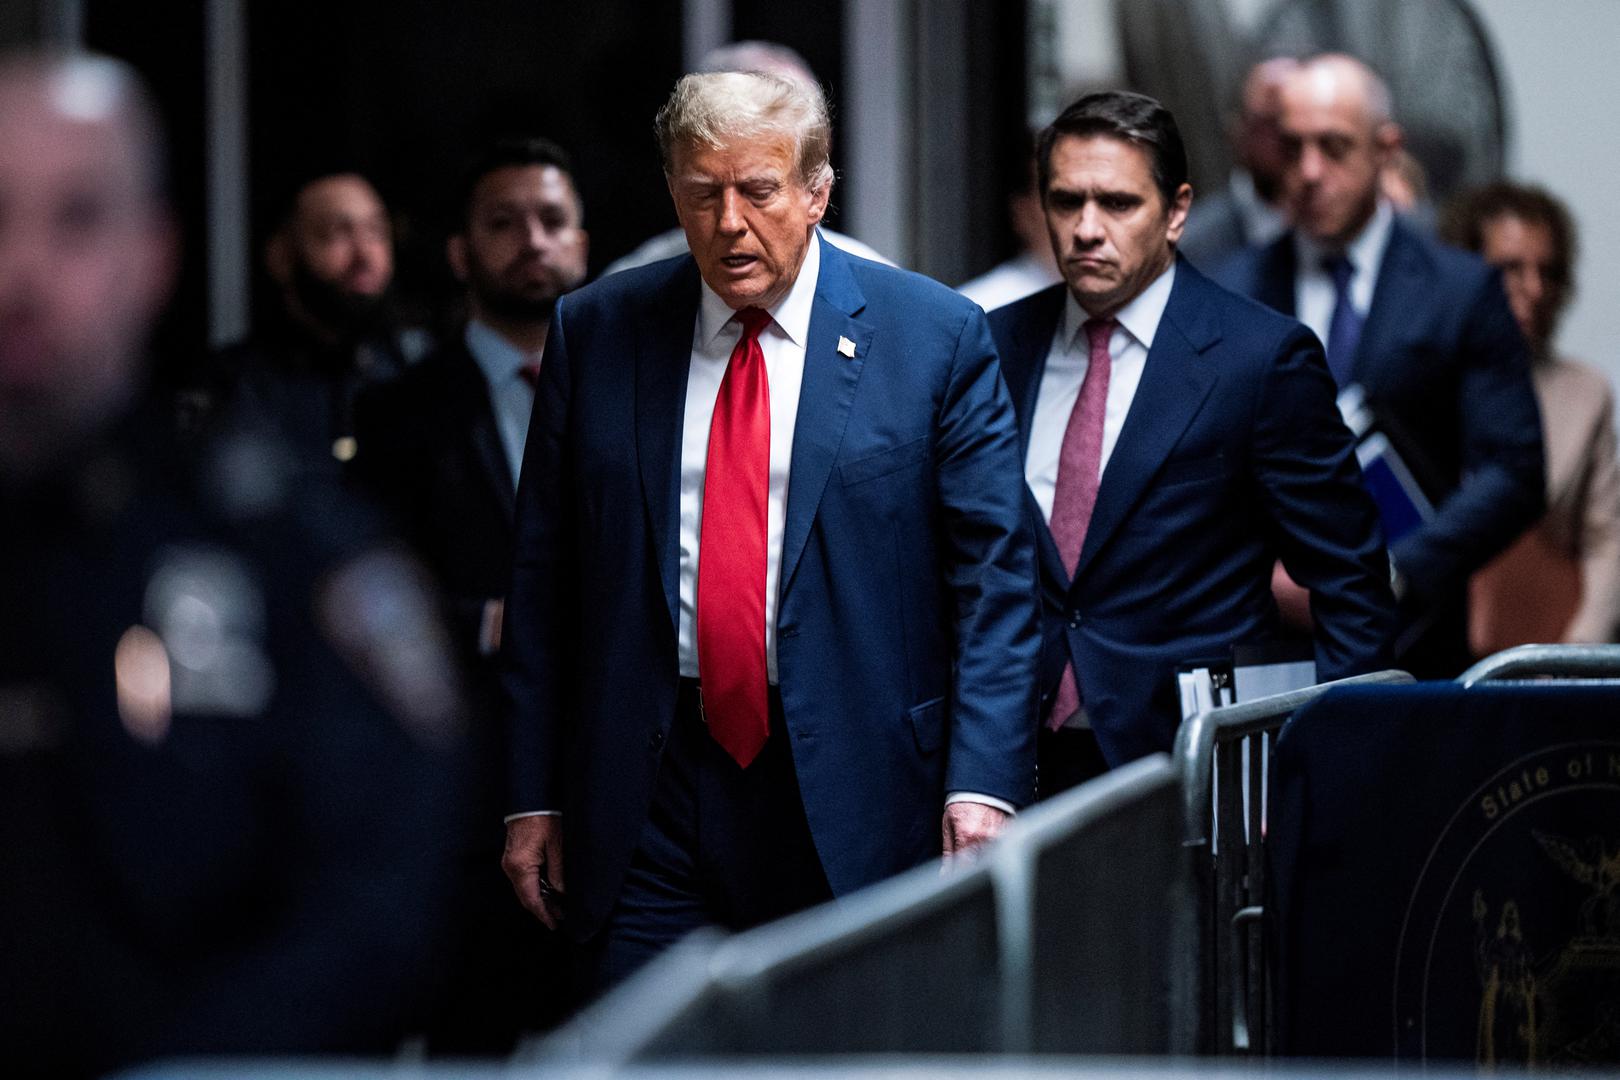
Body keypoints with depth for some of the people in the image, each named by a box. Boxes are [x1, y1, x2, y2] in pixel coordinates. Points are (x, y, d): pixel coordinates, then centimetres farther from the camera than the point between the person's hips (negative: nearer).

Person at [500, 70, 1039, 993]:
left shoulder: (937, 337, 0)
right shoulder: (595, 333, 7)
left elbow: (994, 579, -2)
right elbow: (545, 578, 10)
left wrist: (983, 784, -13)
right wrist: (535, 797, 5)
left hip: (852, 799, -2)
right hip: (651, 800, 2)